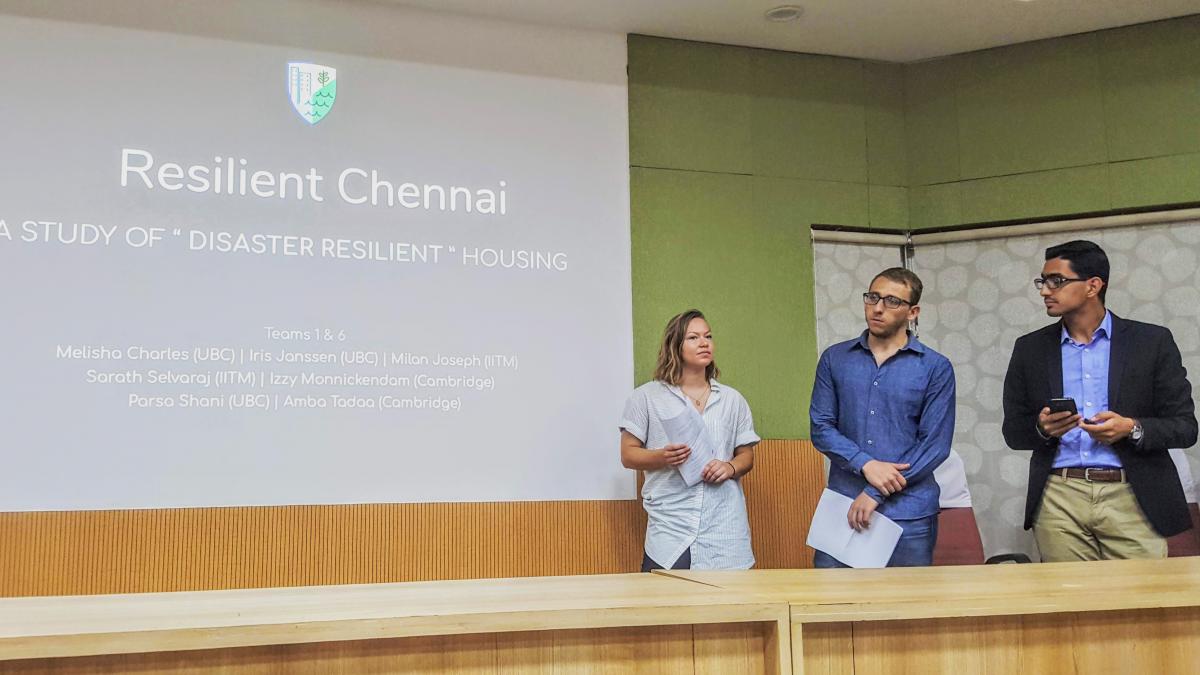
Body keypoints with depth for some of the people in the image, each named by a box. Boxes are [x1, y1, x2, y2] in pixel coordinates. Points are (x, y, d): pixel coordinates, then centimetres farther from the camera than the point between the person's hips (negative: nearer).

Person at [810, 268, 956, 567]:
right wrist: (867, 465, -14)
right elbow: (821, 427, 3)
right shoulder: (835, 359, 8)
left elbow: (936, 444, -4)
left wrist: (876, 493, -9)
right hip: (841, 507, 1)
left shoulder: (936, 368, 1)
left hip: (909, 515, -1)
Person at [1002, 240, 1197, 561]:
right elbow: (1013, 431, 13)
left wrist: (1133, 429, -14)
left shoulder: (1152, 341, 5)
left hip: (1133, 499, -1)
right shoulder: (1030, 348, 11)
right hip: (1059, 500, 1)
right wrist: (1041, 428, -9)